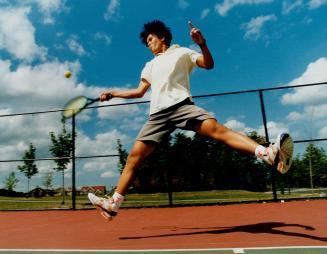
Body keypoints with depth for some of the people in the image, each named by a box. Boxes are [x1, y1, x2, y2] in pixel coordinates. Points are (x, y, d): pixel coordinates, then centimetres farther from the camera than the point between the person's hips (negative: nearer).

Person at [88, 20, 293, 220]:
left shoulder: (181, 52, 19)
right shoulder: (150, 65, 32)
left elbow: (209, 64, 7)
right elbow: (139, 92, 33)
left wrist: (202, 43, -10)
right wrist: (112, 93, 30)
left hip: (181, 105, -4)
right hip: (158, 114, 4)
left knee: (217, 129, -28)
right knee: (134, 156, -3)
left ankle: (269, 154, -37)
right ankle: (113, 204, 2)